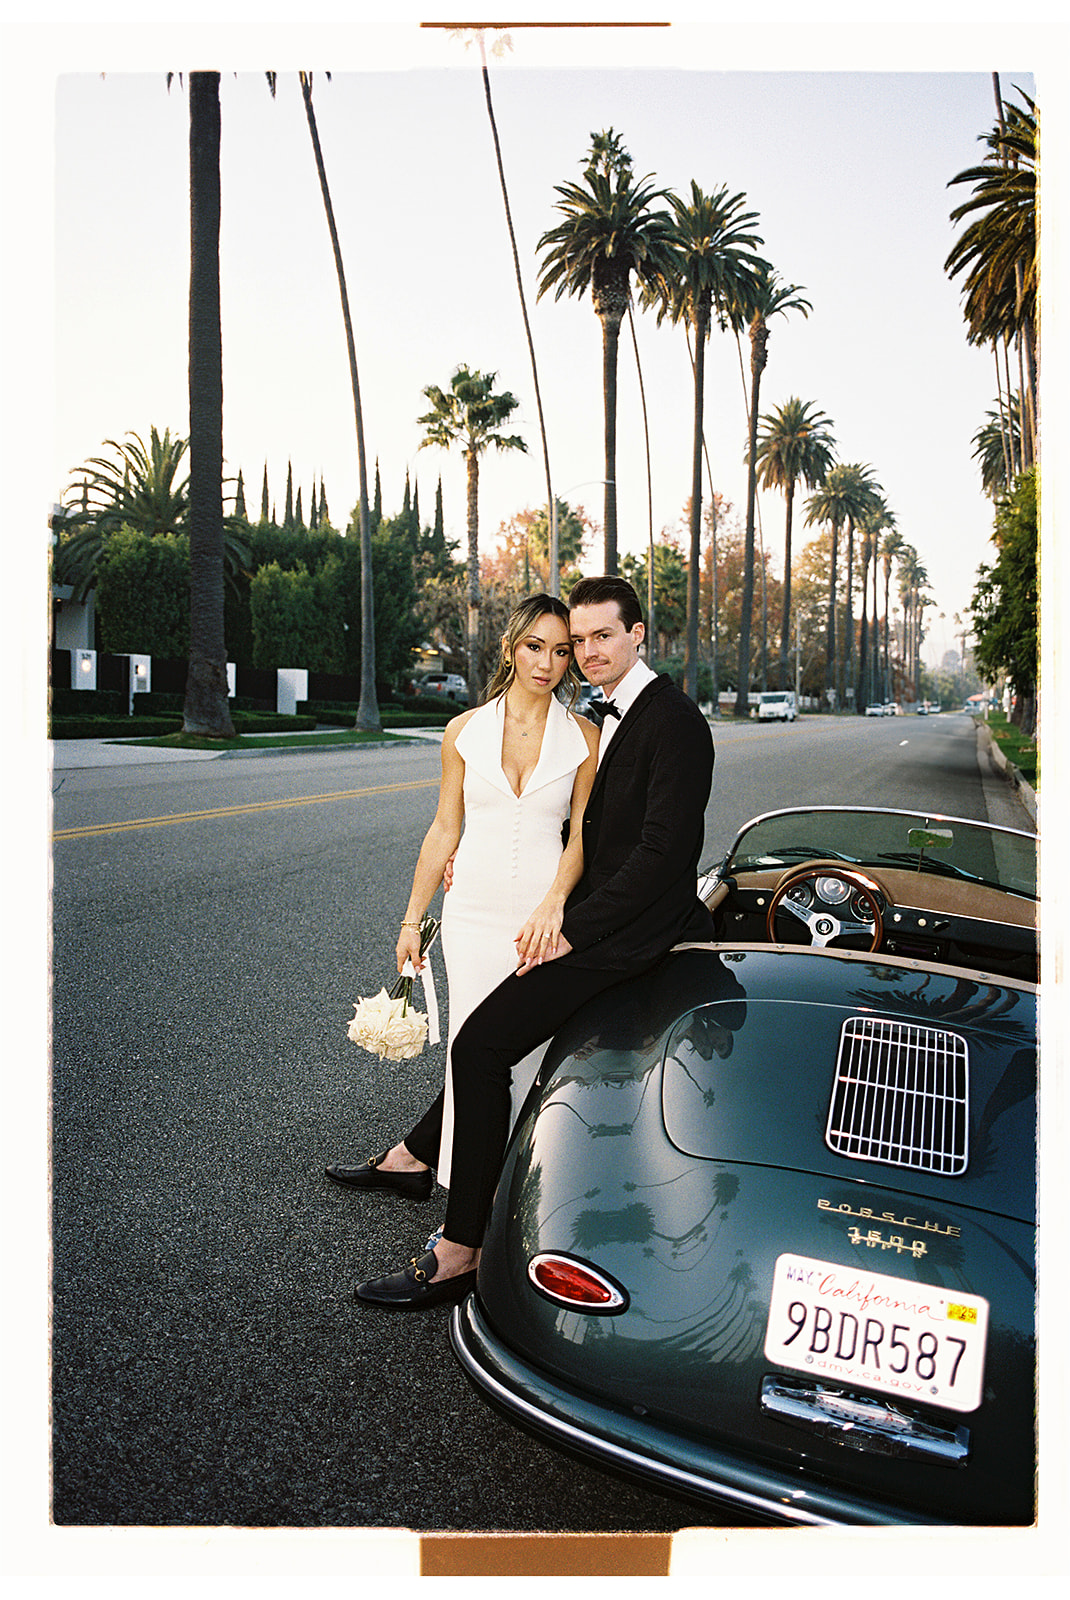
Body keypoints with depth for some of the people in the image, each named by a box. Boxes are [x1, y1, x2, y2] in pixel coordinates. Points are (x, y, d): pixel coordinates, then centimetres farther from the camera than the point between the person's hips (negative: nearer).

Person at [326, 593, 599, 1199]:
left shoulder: (584, 738, 0)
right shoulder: (465, 731, 3)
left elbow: (582, 835, -2)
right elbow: (445, 830, 9)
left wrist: (552, 906, -19)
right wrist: (413, 918, 10)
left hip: (545, 915, 0)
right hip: (474, 910, 1)